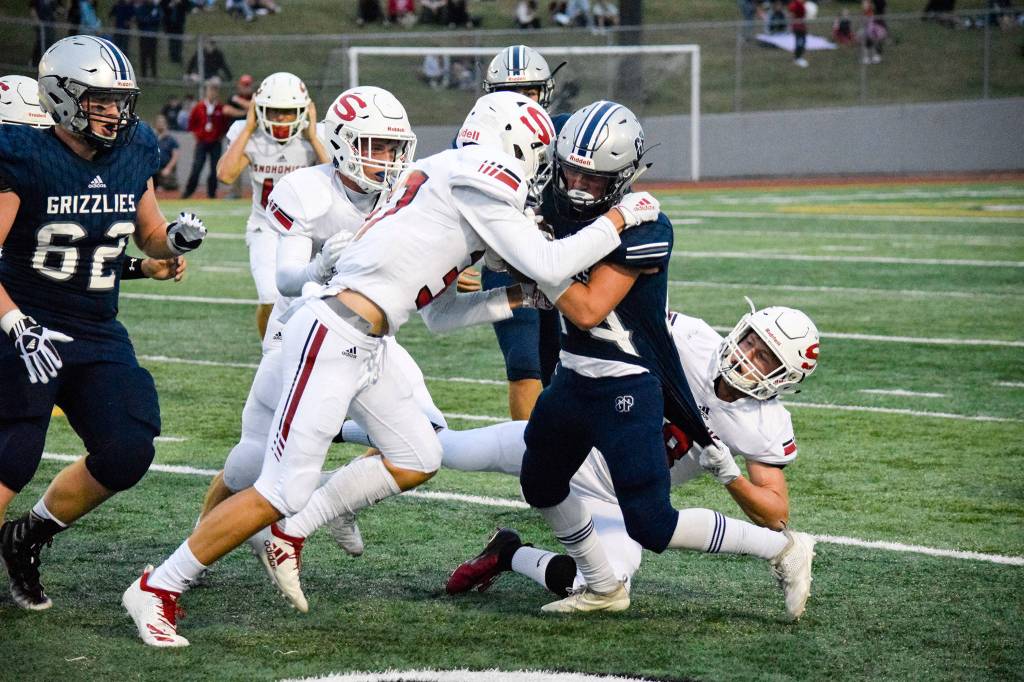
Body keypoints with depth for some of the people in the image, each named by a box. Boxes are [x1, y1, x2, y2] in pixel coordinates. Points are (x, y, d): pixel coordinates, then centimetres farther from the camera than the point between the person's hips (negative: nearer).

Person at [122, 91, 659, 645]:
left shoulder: (449, 179, 20)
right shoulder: (479, 180, -7)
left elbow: (440, 315, 25)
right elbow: (548, 266, -11)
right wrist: (617, 219, 0)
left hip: (364, 347, 10)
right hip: (331, 336, -10)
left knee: (417, 459, 14)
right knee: (282, 492, -8)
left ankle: (291, 532, 20)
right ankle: (157, 590, 0)